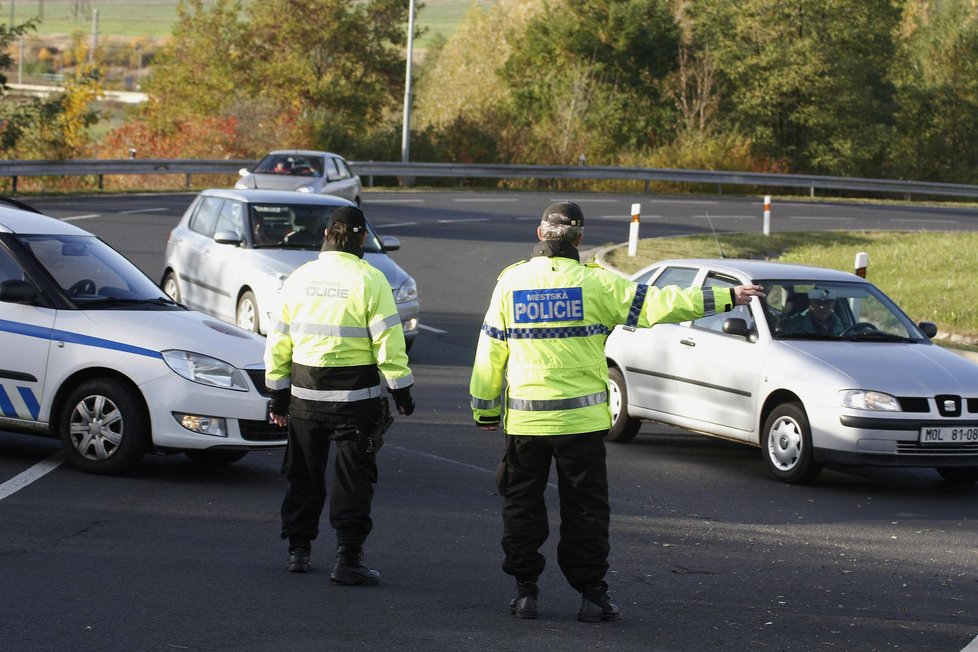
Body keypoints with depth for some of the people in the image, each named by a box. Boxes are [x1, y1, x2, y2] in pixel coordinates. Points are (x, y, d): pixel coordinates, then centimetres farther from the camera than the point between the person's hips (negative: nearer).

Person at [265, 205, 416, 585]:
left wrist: (278, 392, 17)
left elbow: (278, 340, 9)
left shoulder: (300, 278, 4)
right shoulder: (369, 280, -10)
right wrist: (401, 391, -3)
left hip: (305, 393, 4)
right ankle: (348, 559, -4)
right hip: (355, 396, -4)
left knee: (304, 474, 16)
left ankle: (298, 550, 24)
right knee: (353, 477, 1)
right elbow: (388, 343, -12)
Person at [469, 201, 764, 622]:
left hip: (525, 418, 1)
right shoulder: (595, 283, -6)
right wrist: (725, 298, -3)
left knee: (522, 504, 12)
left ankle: (525, 591, 12)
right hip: (580, 416, -1)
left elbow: (491, 351, 3)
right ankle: (591, 594, 7)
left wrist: (485, 409, 12)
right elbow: (657, 303, -8)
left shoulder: (511, 282, 0)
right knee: (584, 508, 6)